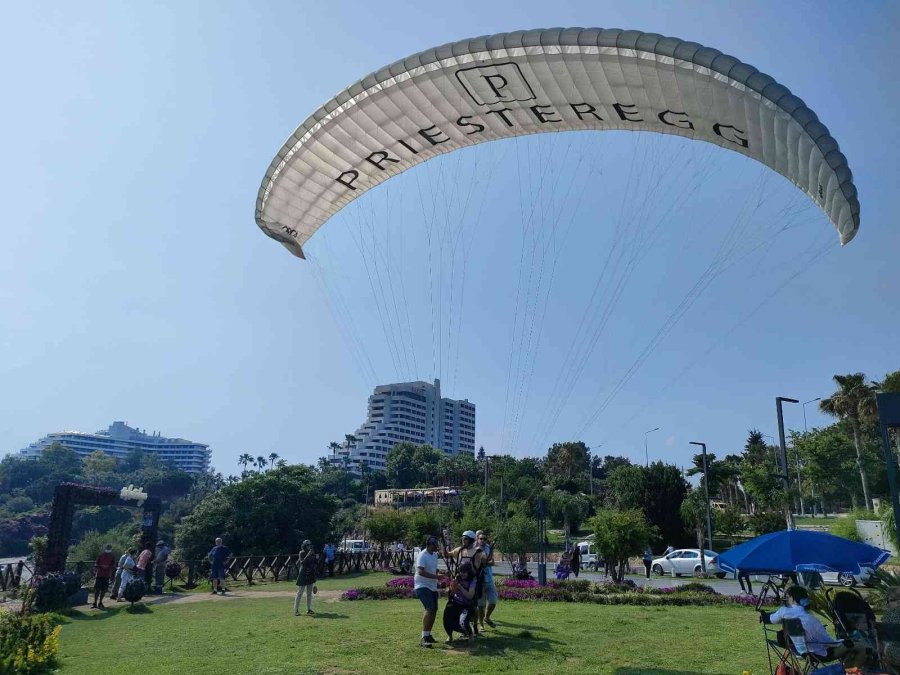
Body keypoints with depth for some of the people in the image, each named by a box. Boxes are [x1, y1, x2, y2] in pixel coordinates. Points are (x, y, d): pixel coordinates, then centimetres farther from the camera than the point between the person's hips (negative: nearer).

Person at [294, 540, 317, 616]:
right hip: (304, 574, -7)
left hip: (311, 575, 7)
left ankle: (309, 609, 18)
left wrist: (317, 558, -7)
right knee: (300, 592, -4)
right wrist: (308, 555, -28)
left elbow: (315, 562, 13)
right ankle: (296, 610, -1)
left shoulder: (312, 553, 8)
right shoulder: (302, 553, -10)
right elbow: (303, 562, -23)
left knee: (309, 593, 11)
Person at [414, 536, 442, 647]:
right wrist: (436, 576, -31)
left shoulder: (435, 555, 11)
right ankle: (424, 638, -20)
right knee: (430, 609, -22)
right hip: (422, 586, -10)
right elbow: (420, 571, -29)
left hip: (432, 587, 10)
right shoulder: (422, 555, -18)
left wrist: (438, 575, 9)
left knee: (434, 610, 13)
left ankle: (428, 635, 28)